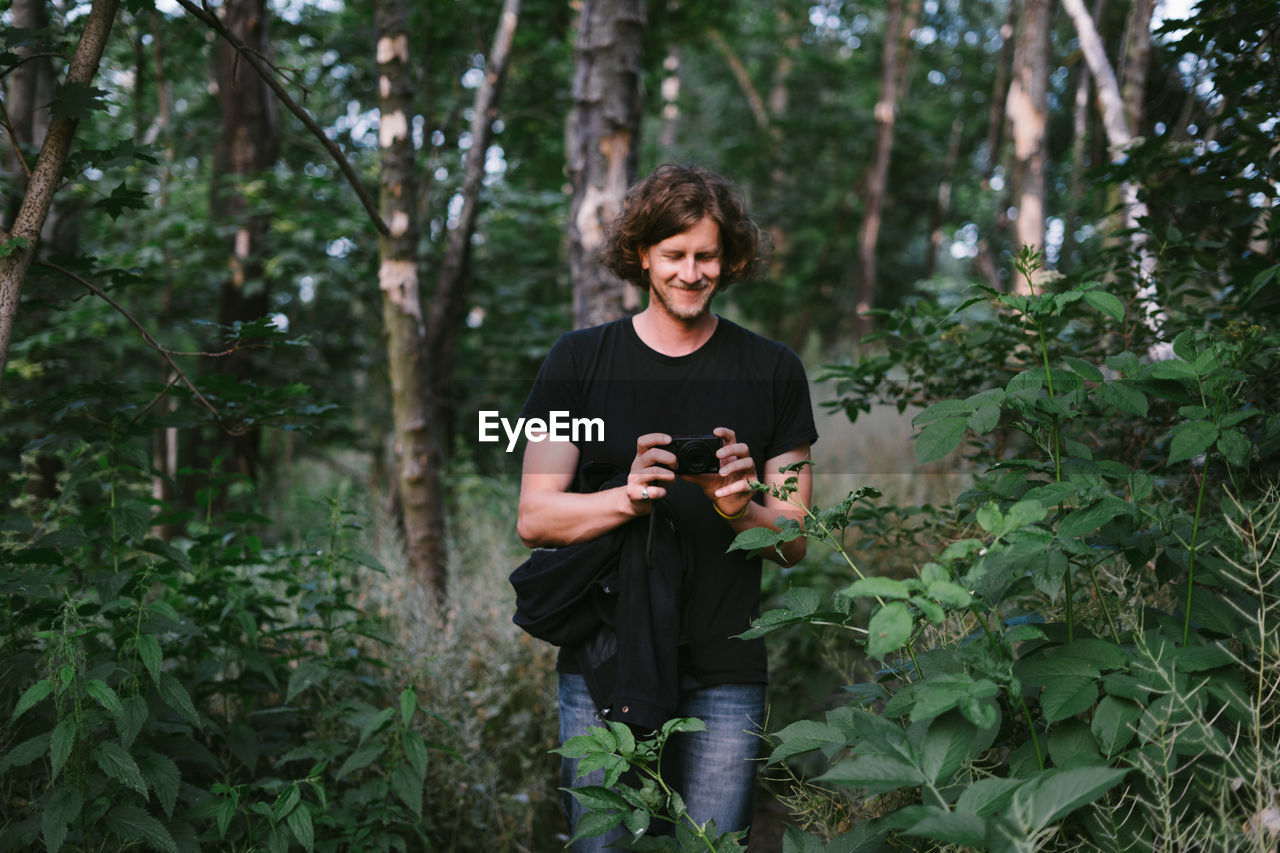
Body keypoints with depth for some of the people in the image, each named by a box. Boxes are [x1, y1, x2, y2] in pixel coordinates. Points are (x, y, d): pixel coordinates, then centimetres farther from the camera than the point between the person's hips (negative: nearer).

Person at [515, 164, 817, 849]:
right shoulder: (579, 360, 5)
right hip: (601, 663, 0)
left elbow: (794, 543, 6)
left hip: (723, 674, 0)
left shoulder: (773, 372, 6)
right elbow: (534, 519, 0)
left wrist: (739, 508, -17)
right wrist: (628, 497, -19)